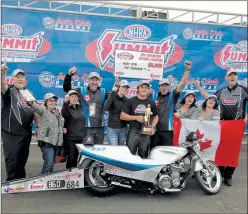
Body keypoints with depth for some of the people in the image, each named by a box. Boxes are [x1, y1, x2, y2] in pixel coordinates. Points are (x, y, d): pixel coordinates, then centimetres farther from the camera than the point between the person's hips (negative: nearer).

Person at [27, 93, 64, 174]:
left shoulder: (57, 112, 20)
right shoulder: (43, 109, -4)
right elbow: (36, 107, -27)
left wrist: (63, 129, 16)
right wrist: (30, 103, -47)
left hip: (56, 142, 8)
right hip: (46, 141, -8)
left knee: (52, 163, 14)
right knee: (49, 163, -16)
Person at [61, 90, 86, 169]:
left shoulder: (80, 107, 10)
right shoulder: (67, 108, -8)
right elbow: (64, 114, -31)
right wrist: (66, 103, -39)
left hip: (81, 138, 6)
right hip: (70, 138, -6)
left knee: (77, 158, 13)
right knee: (71, 158, -3)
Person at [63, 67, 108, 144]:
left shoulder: (103, 92, 6)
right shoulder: (81, 91, 0)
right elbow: (66, 88, 0)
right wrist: (69, 75, -10)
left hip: (100, 128, 2)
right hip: (86, 128, -2)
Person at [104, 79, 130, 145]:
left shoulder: (126, 100, 6)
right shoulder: (112, 97, -7)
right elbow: (106, 108, -25)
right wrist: (111, 95, -29)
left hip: (123, 129, 5)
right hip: (112, 128, -4)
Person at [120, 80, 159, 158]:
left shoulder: (151, 103, 9)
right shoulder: (131, 101, 1)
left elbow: (156, 116, 18)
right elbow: (122, 116, -2)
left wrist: (152, 126, -1)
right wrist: (136, 117, -13)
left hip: (146, 133, 3)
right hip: (133, 132, -2)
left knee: (143, 156, 10)